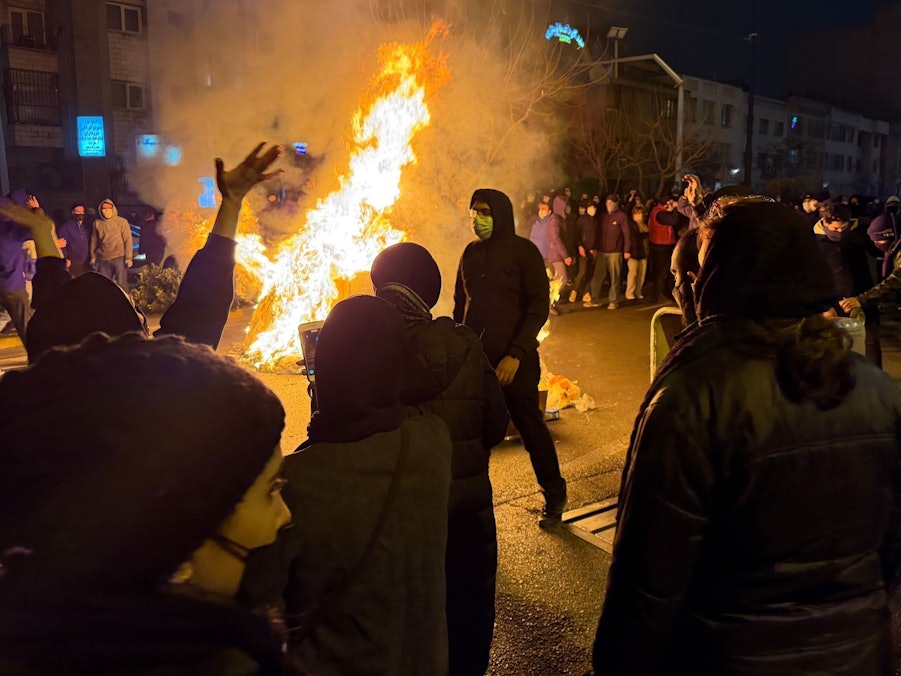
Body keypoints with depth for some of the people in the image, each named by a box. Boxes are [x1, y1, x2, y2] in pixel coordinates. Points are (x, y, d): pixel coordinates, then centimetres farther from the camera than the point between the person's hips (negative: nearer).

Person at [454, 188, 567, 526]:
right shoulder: (471, 253, 10)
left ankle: (554, 496, 23)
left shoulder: (523, 251, -5)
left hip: (514, 359, -4)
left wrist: (516, 354, -18)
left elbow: (539, 307, -10)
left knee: (531, 428, 5)